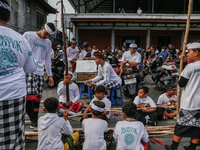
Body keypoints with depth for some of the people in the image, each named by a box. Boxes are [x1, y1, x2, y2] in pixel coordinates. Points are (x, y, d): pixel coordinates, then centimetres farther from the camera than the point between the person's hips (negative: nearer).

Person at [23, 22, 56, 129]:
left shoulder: (48, 43, 18)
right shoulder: (28, 35, 4)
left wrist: (50, 75, 18)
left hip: (40, 73, 5)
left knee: (37, 98, 4)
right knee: (30, 95, -19)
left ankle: (34, 121, 16)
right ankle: (33, 121, -7)